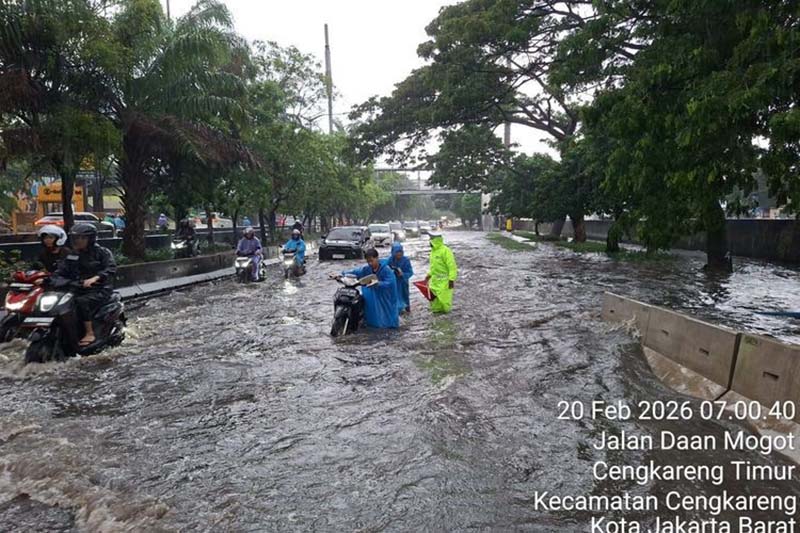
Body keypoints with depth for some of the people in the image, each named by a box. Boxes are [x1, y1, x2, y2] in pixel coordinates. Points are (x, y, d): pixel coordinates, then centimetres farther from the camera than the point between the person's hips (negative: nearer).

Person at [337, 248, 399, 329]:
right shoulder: (366, 269, -6)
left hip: (385, 298, -4)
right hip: (373, 299, 4)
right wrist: (342, 274, -16)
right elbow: (355, 272, -2)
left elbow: (390, 283, -29)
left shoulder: (386, 270, -20)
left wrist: (378, 283, -45)